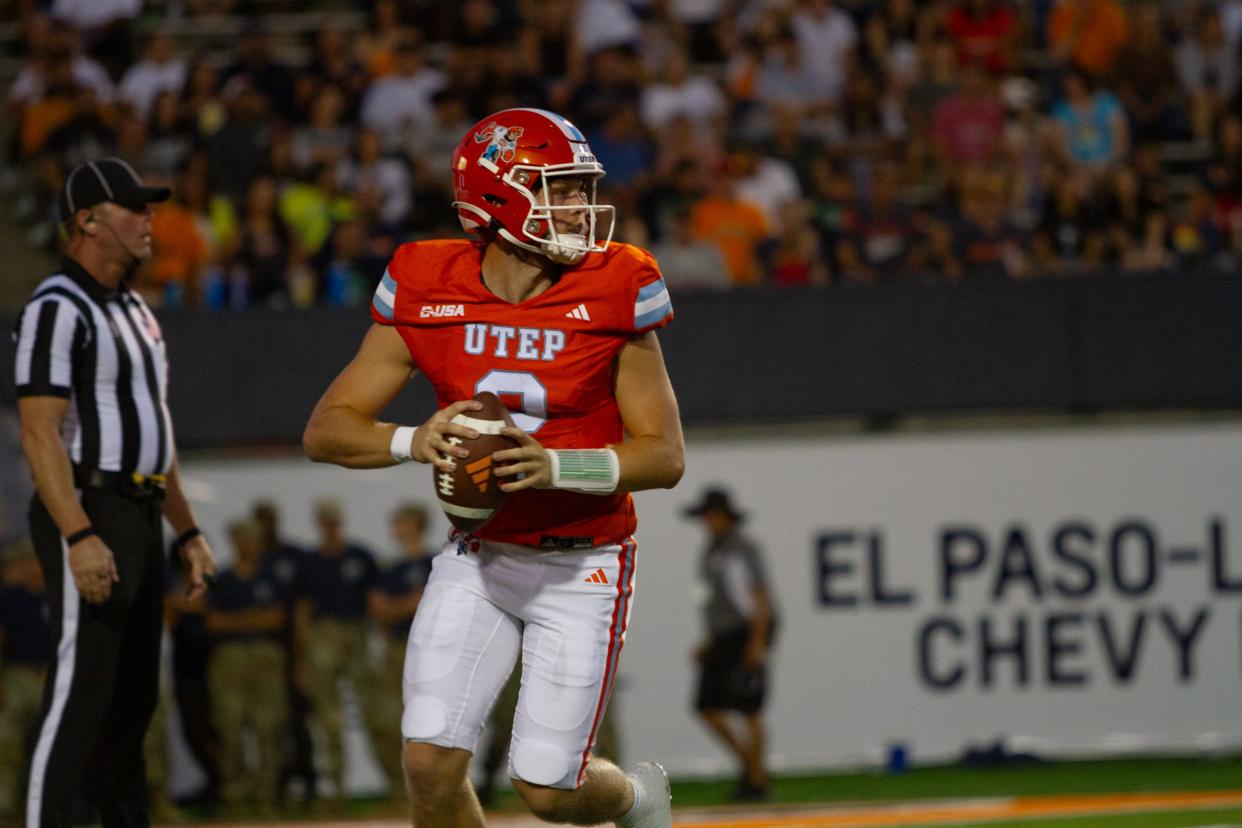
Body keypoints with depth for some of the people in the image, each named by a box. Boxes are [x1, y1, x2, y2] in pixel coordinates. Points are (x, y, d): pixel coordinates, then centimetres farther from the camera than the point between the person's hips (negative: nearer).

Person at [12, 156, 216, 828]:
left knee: (133, 697, 12)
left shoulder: (135, 311, 19)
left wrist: (187, 532, 20)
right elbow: (40, 432, -20)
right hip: (87, 514, -10)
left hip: (141, 516, 10)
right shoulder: (58, 309, -12)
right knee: (79, 695, -13)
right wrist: (79, 538, -28)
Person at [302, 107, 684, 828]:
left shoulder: (613, 294, -12)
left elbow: (665, 456, -10)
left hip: (581, 567, -2)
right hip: (478, 559, 2)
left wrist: (558, 466, -26)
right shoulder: (428, 296, -7)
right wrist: (412, 441, -24)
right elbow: (327, 429, -4)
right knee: (432, 762, -11)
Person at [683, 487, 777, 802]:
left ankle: (757, 781, 0)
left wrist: (757, 643, -22)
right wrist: (709, 641, 18)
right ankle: (750, 765, 14)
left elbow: (760, 596, -15)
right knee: (708, 708, 1)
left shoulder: (743, 549, -11)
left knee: (749, 711, -7)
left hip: (747, 637, -9)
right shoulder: (712, 552, 15)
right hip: (722, 640, 9)